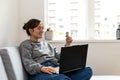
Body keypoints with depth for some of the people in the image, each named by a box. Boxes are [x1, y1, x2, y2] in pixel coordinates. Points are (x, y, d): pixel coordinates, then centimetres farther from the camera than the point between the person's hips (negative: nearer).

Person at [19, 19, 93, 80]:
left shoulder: (47, 44, 31)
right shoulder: (25, 45, 11)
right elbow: (29, 64, -6)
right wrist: (43, 68, -25)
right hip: (39, 73, -6)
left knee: (88, 70, -21)